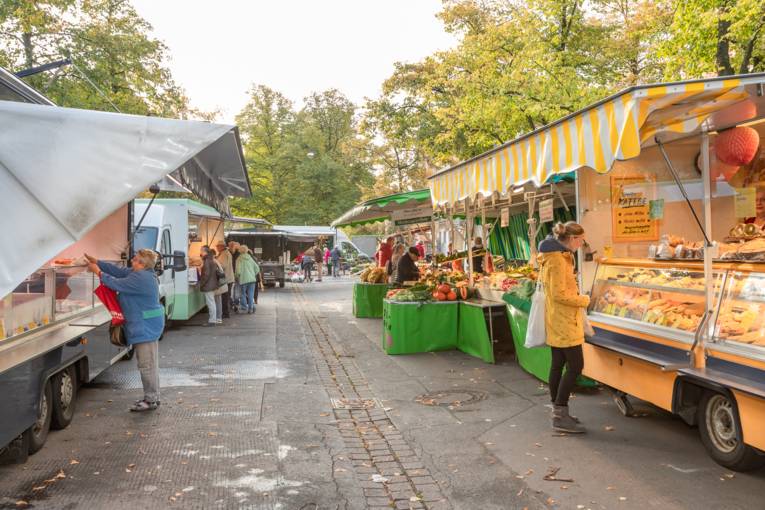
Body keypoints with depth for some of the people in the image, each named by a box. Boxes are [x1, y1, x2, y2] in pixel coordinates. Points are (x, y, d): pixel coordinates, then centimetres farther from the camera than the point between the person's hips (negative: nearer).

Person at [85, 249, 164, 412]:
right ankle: (152, 397, 25)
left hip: (145, 327, -11)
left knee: (146, 364, -4)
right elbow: (118, 271, 12)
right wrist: (97, 262, 7)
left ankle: (151, 400, 4)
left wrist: (98, 272, -10)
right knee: (149, 363, 16)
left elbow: (117, 284, -20)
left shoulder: (141, 278, -21)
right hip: (147, 325, 11)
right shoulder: (141, 274, 11)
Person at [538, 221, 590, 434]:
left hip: (557, 321, 10)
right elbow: (560, 294, -23)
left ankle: (558, 412, 19)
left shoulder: (556, 255, 14)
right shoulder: (558, 259, -18)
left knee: (558, 364, 12)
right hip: (563, 321, -10)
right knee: (575, 365, -7)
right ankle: (560, 416, -4)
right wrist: (583, 300, -9)